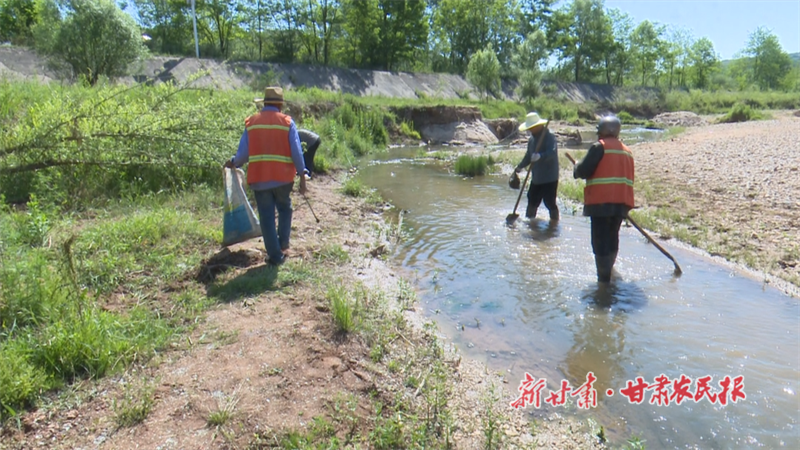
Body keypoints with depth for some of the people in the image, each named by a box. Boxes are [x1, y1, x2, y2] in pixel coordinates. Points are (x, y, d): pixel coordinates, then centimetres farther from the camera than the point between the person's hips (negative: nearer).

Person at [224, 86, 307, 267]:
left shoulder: (251, 122, 5)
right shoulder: (287, 122, 0)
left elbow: (243, 153, 4)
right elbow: (297, 152, -5)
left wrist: (233, 163, 23)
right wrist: (302, 176, 0)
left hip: (258, 177, 1)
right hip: (283, 177, -1)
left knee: (266, 216, 8)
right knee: (284, 209, 23)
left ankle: (275, 255, 11)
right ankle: (283, 244, 21)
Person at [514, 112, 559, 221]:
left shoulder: (549, 136, -16)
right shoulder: (532, 138, 10)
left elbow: (552, 152, -32)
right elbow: (529, 155, 22)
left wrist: (540, 156, -48)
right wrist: (520, 166, 18)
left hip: (549, 177, -8)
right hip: (536, 177, 8)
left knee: (549, 202, -6)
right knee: (532, 200, 18)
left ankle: (554, 221, 10)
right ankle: (528, 220, 34)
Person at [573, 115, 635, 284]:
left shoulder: (600, 147, -7)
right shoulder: (627, 151, 16)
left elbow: (583, 171, -12)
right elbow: (627, 177, 20)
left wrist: (576, 169, 10)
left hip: (601, 201, -8)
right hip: (621, 202, 8)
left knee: (600, 241, -2)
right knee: (612, 239, 21)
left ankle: (603, 279, -1)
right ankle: (608, 271, 36)